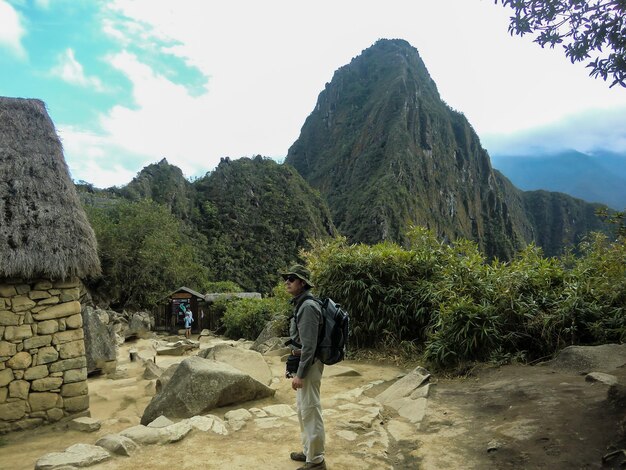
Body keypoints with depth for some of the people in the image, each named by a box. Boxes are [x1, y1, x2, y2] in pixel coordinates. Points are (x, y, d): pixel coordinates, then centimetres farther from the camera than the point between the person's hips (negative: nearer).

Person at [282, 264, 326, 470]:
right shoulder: (300, 304, 11)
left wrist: (300, 374, -22)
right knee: (303, 410, 19)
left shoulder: (308, 306, -20)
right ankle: (308, 451, 33)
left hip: (308, 365, -10)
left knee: (311, 412, -1)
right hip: (302, 363, 10)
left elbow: (309, 345, -23)